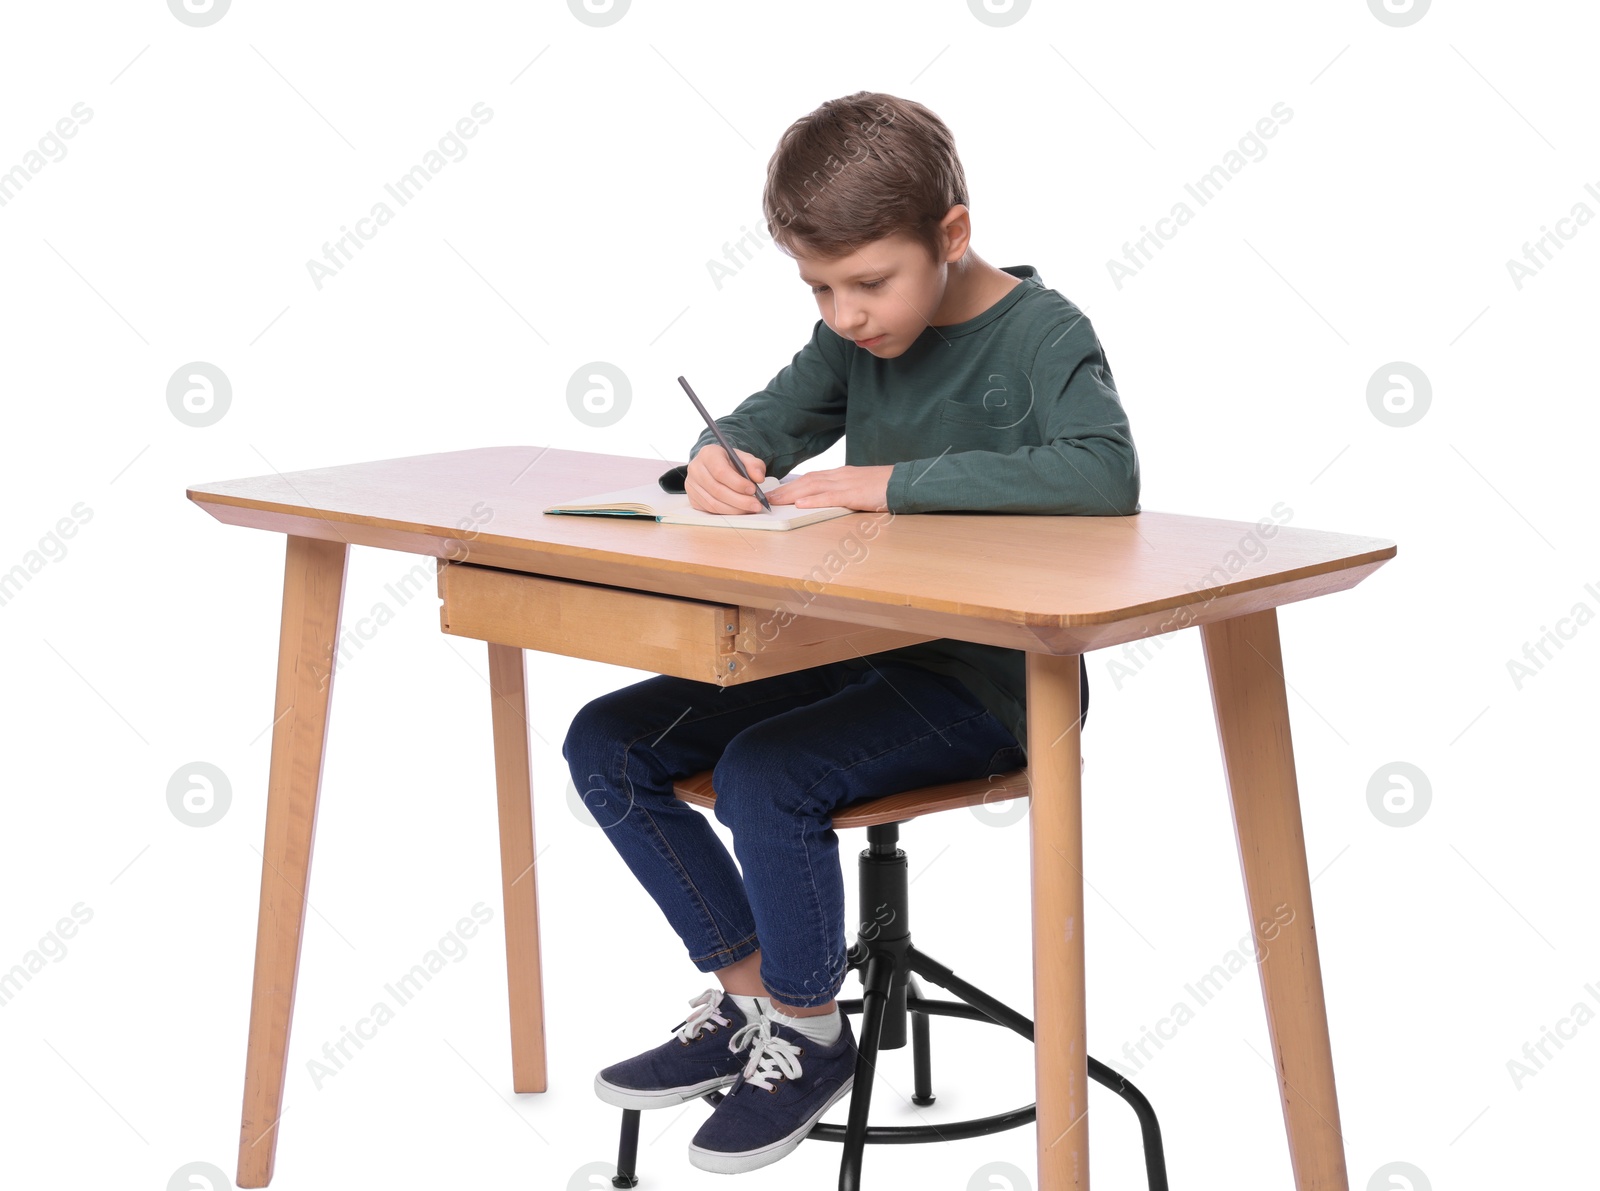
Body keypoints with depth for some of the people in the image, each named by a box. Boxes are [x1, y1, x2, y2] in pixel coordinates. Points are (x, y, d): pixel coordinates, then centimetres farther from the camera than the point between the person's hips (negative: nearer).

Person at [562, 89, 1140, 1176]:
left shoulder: (1043, 333, -13)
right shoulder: (856, 335, 8)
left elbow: (1104, 474, -30)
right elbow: (774, 419, 17)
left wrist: (895, 483, -30)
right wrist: (720, 458, -10)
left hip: (987, 675, -8)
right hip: (857, 650, 8)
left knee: (763, 775, -30)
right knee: (608, 744, -1)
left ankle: (810, 1035, -6)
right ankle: (746, 996, 9)